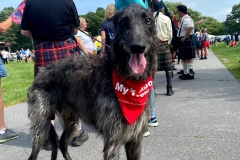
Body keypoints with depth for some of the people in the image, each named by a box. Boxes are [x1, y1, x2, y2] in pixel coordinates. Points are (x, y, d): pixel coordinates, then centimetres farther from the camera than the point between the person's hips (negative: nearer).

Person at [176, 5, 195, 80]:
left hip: (187, 40, -11)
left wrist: (184, 37, -25)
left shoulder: (186, 19, -15)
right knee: (183, 58, 16)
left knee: (188, 58, -6)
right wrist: (182, 38, 12)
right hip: (183, 41, 11)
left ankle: (190, 74, -1)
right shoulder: (183, 19, 17)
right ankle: (185, 73, 25)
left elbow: (190, 28, -32)